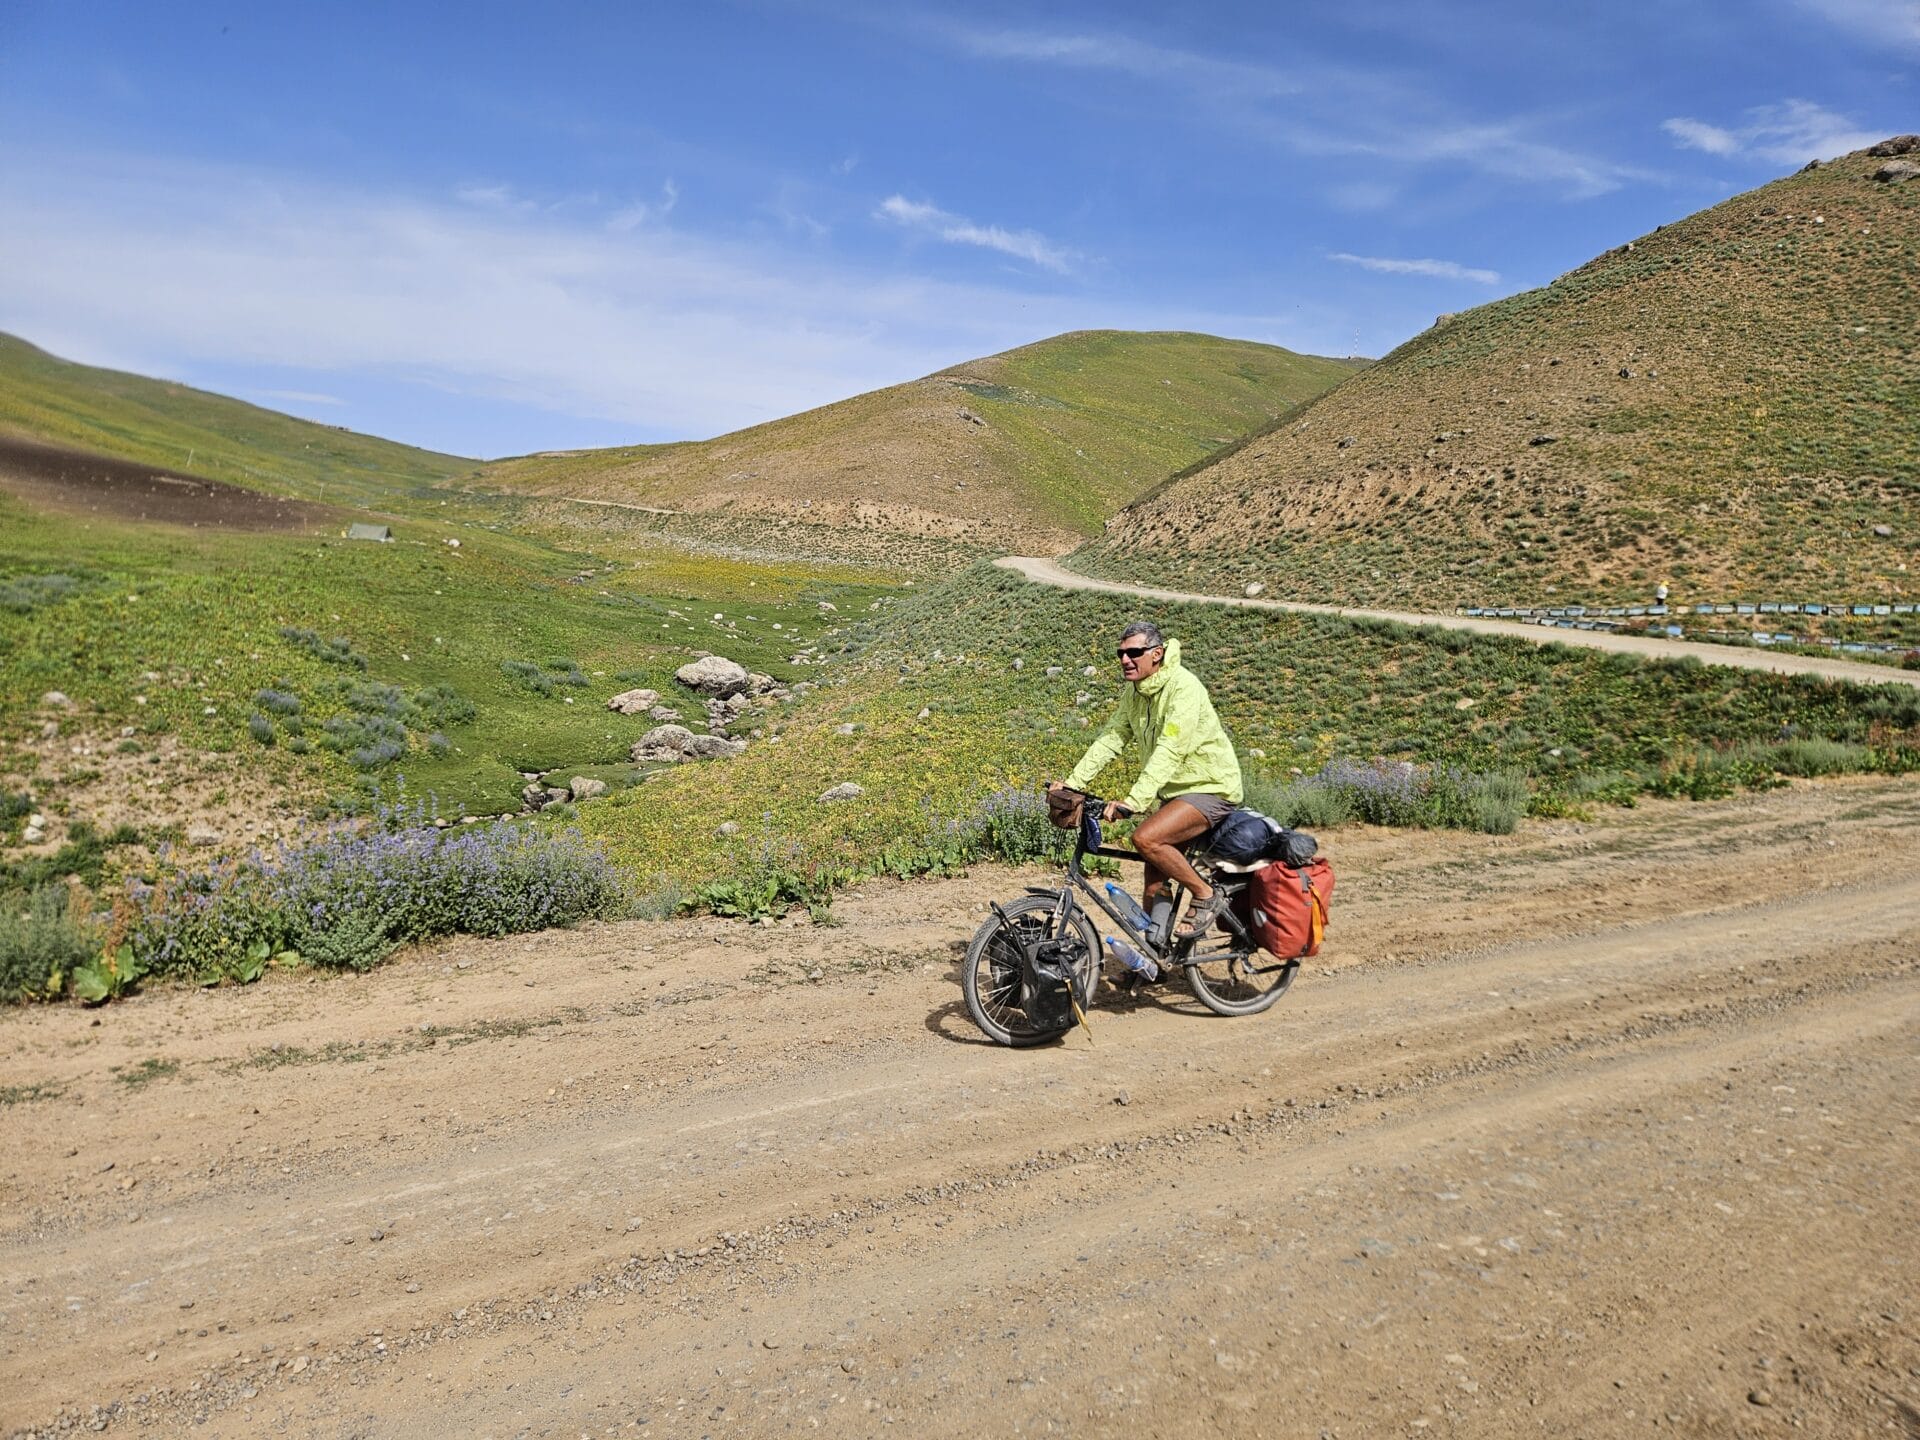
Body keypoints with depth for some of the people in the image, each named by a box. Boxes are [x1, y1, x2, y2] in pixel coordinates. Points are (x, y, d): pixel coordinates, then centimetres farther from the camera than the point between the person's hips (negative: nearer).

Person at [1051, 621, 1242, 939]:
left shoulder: (1183, 687, -22)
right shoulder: (1134, 692, 4)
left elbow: (1169, 752, -32)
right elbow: (1111, 738, 2)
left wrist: (1133, 802, -40)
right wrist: (1073, 782, -9)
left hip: (1209, 788, -8)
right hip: (1173, 791, 8)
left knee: (1146, 838, -29)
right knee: (1153, 893, 5)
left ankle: (1207, 897, -9)